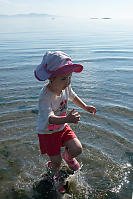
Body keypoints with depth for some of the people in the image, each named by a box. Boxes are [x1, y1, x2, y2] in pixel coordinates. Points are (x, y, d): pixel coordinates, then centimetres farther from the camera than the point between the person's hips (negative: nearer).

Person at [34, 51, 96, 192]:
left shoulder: (65, 87, -12)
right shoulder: (45, 97, -34)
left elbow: (73, 96, 12)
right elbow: (50, 118, -44)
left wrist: (85, 107, 5)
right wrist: (67, 119, -60)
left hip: (62, 127, 5)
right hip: (47, 131, -5)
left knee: (77, 149, -7)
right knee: (56, 161, 3)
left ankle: (67, 157, 31)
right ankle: (53, 176, 40)